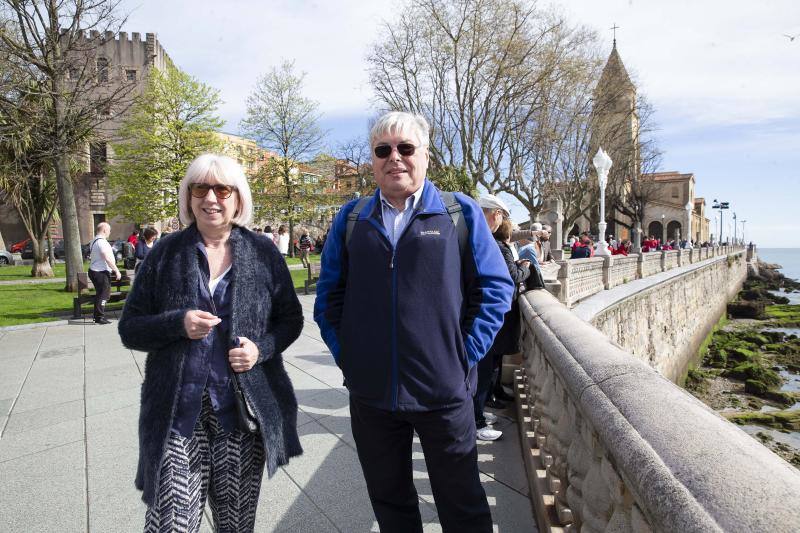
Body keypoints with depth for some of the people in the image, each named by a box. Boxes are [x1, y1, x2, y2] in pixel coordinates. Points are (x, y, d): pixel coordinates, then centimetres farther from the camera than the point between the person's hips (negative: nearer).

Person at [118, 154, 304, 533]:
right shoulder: (166, 253, 0)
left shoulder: (263, 253, 0)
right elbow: (130, 328, 3)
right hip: (178, 411, 0)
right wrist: (178, 323, -16)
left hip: (245, 408, 1)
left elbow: (290, 319, 5)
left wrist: (262, 347, -14)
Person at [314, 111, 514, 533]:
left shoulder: (460, 212, -2)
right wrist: (344, 353, 0)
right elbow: (329, 294, 8)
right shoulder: (351, 218, 5)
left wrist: (465, 353, -7)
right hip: (369, 392, 3)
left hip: (444, 391, -2)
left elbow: (495, 288, -2)